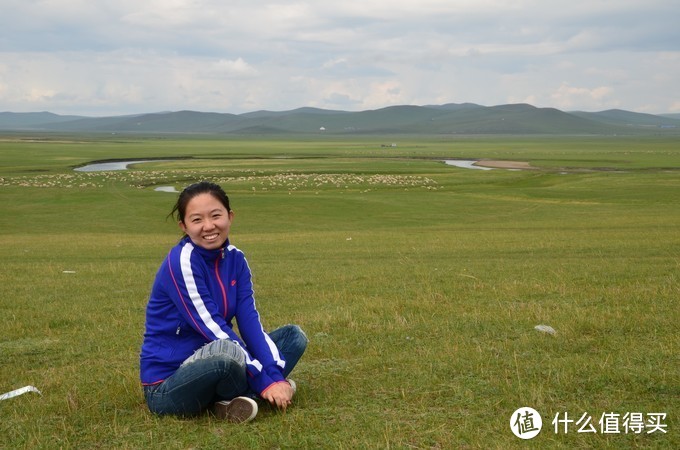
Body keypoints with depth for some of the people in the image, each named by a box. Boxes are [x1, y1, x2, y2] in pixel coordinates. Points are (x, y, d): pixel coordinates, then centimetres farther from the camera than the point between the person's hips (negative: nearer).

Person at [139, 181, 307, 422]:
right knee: (225, 351, -38)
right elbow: (213, 329, -22)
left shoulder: (235, 258, 1)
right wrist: (264, 380, -21)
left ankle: (230, 399, -12)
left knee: (294, 336, 5)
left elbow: (250, 322, -5)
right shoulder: (182, 261, -20)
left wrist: (275, 375, -18)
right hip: (167, 385, -8)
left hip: (211, 362, 8)